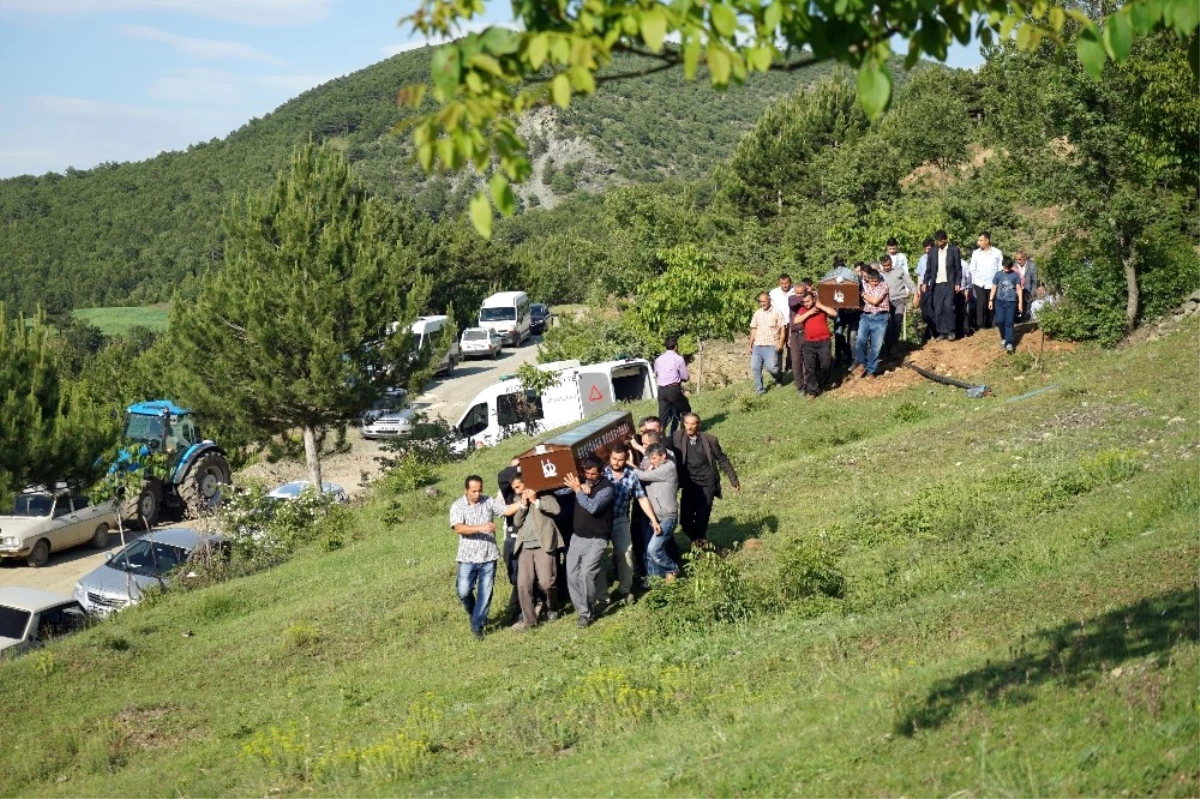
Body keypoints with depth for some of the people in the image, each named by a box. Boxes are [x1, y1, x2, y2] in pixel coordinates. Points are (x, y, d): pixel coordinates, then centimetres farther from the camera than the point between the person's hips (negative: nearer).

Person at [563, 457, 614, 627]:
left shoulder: (607, 487, -11)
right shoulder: (580, 482, 7)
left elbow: (592, 507, -23)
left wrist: (577, 490, -17)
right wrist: (579, 488, -11)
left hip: (596, 540, -6)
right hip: (577, 537, 6)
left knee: (586, 574, -18)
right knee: (572, 575, 0)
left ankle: (587, 613, -4)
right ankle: (582, 609, 12)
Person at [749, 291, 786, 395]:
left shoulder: (776, 312, -1)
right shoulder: (757, 313, 12)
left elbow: (782, 329, -3)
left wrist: (781, 343, -12)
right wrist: (750, 345, 13)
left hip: (771, 346, -5)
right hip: (757, 346, 5)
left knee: (771, 367, -13)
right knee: (755, 367, -2)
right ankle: (759, 388, 9)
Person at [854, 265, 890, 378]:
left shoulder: (884, 286, -3)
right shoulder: (864, 286, 10)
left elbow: (874, 301, -13)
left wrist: (863, 295, -2)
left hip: (880, 318, -3)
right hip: (866, 317, 3)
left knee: (876, 346, 1)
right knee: (860, 340, -14)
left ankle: (871, 370, 10)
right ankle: (862, 364, 7)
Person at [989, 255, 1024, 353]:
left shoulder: (1015, 275, 1)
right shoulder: (998, 274, 4)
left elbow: (1019, 289, 3)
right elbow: (994, 288, 10)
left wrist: (1020, 302, -1)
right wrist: (991, 300, 5)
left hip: (1011, 302, -2)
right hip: (1000, 301, 2)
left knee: (1009, 322, -5)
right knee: (1000, 321, -4)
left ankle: (1009, 343, -7)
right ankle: (1003, 338, 20)